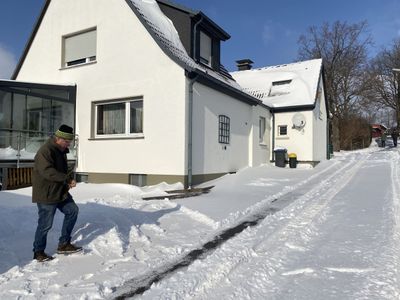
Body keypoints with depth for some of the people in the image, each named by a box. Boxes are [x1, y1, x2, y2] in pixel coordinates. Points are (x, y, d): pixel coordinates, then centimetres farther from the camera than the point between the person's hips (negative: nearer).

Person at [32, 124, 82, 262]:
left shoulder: (61, 150, 11)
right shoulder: (45, 151, -20)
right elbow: (47, 171, -31)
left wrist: (68, 180, 0)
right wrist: (67, 178, -32)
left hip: (60, 192, 9)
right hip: (46, 195, -9)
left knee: (72, 210, 7)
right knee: (45, 224, 1)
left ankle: (64, 244, 17)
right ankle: (38, 252, 22)